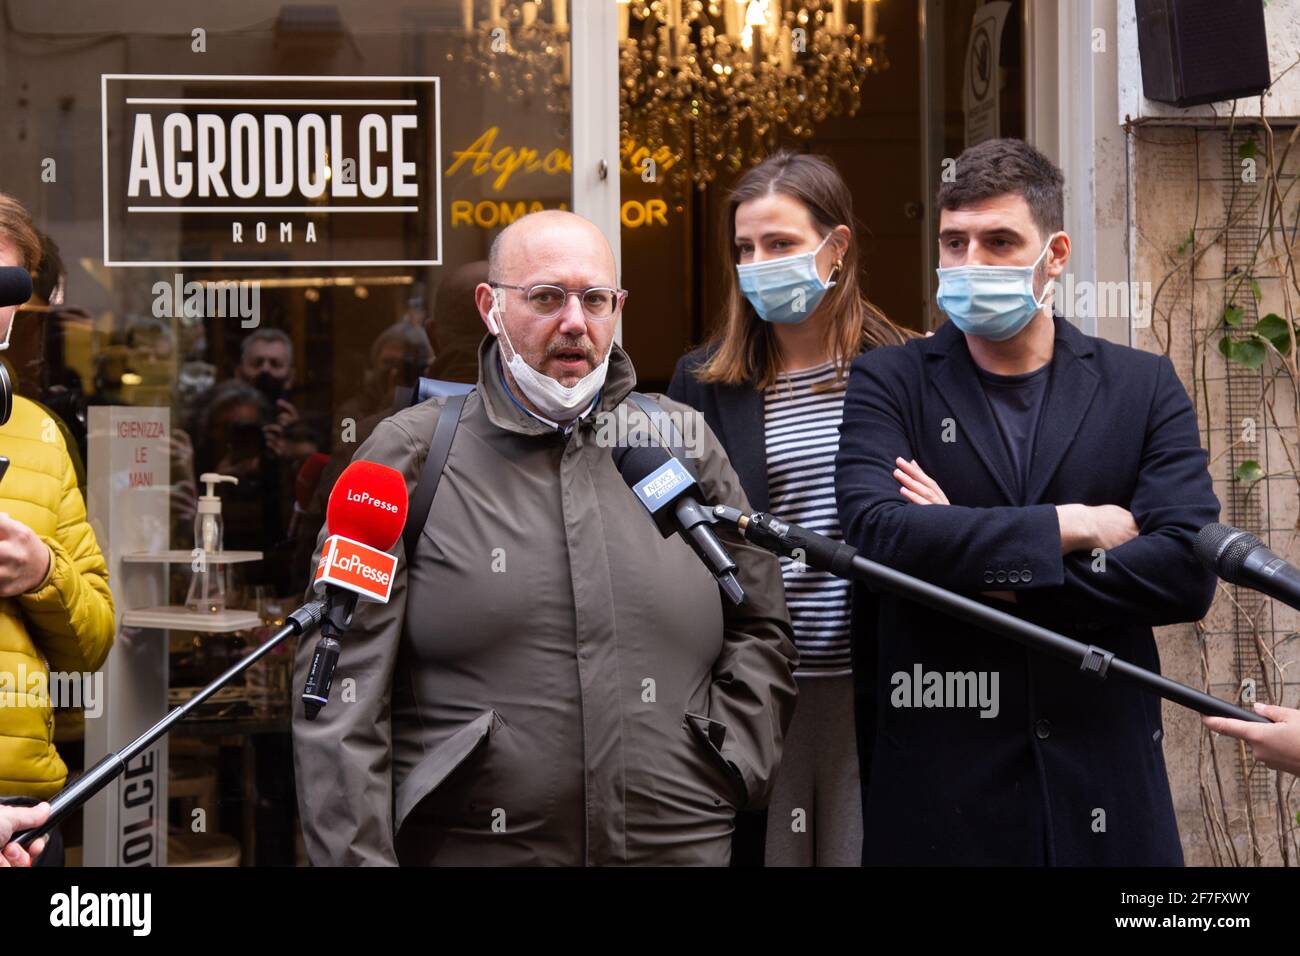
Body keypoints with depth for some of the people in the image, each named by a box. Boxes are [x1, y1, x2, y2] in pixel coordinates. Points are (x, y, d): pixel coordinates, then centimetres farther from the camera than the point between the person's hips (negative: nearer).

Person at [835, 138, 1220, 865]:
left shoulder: (1144, 387, 4)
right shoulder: (889, 383, 2)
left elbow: (1189, 570, -9)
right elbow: (878, 534, -16)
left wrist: (985, 569, -12)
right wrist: (1071, 527, -13)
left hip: (1102, 771, 1)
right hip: (942, 777, -1)